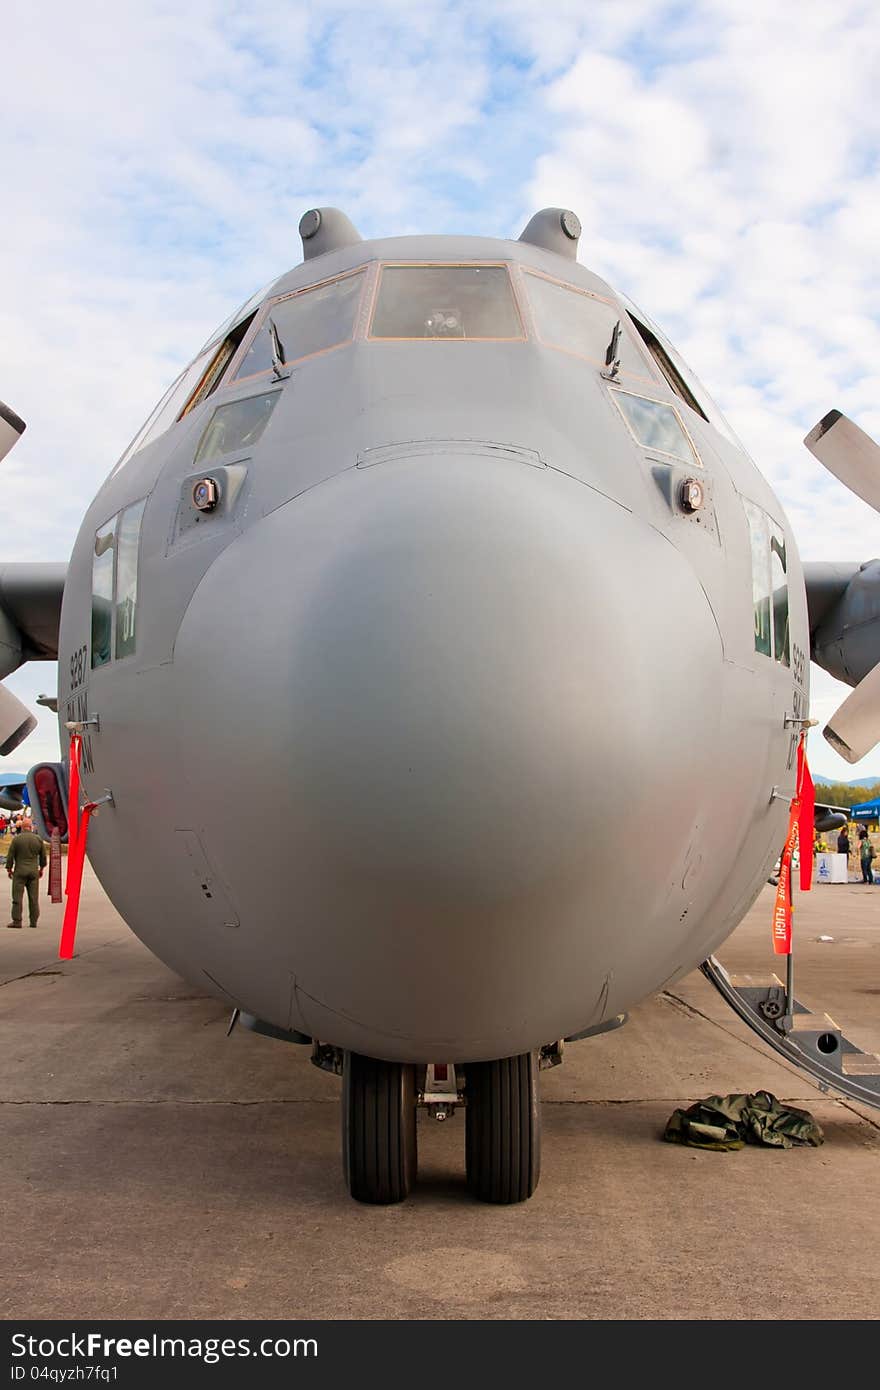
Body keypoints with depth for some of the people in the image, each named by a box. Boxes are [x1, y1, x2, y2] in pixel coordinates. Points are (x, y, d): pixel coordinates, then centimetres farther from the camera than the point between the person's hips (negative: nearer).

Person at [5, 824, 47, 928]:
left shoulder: (17, 838, -8)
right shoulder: (38, 839, 1)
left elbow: (10, 856, -5)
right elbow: (43, 856, 10)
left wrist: (9, 869, 8)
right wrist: (41, 868, 23)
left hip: (20, 871, -3)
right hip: (33, 871, 3)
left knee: (17, 897, 1)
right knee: (34, 897, 6)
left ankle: (17, 921, -1)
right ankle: (33, 921, 8)